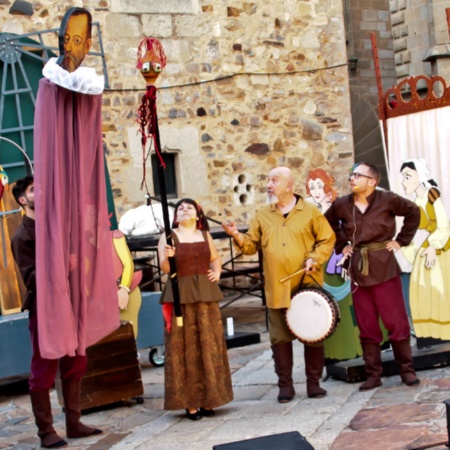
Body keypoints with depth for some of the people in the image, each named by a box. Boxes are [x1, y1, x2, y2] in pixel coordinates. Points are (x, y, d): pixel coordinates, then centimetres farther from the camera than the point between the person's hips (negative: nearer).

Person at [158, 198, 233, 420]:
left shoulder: (205, 235, 13)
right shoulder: (168, 237, 2)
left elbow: (215, 258, 25)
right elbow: (165, 269, -6)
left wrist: (217, 272, 6)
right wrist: (167, 257, -26)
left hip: (206, 295, 4)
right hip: (180, 296, -3)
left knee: (209, 346, 3)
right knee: (184, 348, -3)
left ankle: (207, 399, 12)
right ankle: (189, 402, 1)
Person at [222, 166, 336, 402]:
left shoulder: (310, 212, 3)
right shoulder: (262, 215, 10)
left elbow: (327, 239, 4)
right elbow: (252, 244, 9)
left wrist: (314, 258, -10)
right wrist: (237, 236, -10)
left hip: (307, 285, -2)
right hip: (277, 289, 2)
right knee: (280, 337, 3)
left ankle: (314, 382, 16)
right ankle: (285, 385, 13)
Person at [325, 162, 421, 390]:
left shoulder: (387, 199, -6)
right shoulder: (341, 205, 3)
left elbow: (413, 212, 6)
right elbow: (328, 224, 21)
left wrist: (401, 240, 2)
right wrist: (341, 245, 11)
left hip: (384, 268, -3)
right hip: (358, 271, 3)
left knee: (397, 322, 0)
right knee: (367, 327, 6)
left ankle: (406, 369, 13)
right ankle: (373, 374, 13)